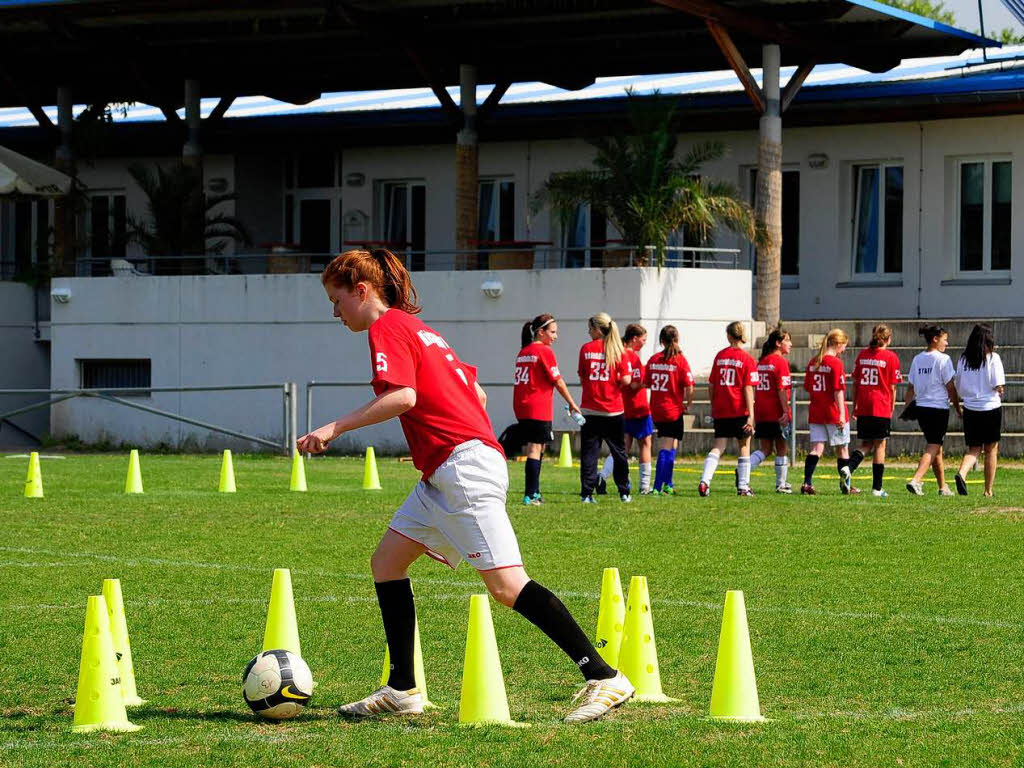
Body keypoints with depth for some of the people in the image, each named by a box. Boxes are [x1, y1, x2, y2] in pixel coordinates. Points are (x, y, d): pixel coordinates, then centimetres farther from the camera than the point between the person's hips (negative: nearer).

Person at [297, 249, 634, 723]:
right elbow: (476, 394, 24)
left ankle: (604, 679, -17)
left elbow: (402, 396, -20)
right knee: (386, 562, 12)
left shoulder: (387, 328, -4)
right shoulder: (416, 328, 24)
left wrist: (333, 429, -15)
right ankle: (402, 690, 13)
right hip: (442, 478, 11)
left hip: (463, 466, -11)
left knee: (506, 585, -14)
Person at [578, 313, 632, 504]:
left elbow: (582, 379, 3)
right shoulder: (617, 350, -3)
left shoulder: (586, 349, -2)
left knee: (589, 452, 2)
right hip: (613, 409, 0)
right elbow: (626, 380, -9)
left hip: (590, 408, 0)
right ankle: (624, 493, 17)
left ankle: (587, 493, -6)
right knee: (619, 451, 12)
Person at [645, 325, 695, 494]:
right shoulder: (680, 360, -10)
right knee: (666, 449, -4)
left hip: (656, 410, 5)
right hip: (673, 410, -5)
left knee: (671, 446, 20)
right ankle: (658, 487, -11)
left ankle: (667, 484, 25)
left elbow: (646, 383, 7)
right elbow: (689, 387, -13)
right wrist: (688, 404, 3)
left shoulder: (653, 360, 3)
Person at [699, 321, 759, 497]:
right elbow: (748, 389, -10)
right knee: (744, 447, 11)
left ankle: (704, 481, -17)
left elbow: (711, 385, 9)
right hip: (740, 409, -3)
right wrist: (751, 415, -11)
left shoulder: (720, 356, 5)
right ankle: (743, 486, 13)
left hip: (720, 410, 3)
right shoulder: (747, 359, -5)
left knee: (718, 447, 2)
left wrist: (714, 406, 21)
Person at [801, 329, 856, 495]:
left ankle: (807, 483, -14)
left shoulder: (813, 362, 7)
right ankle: (846, 485, 19)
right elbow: (838, 391, -17)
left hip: (815, 411, 5)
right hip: (834, 413, -5)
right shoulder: (836, 363, -13)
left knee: (816, 448, 1)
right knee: (842, 449, 9)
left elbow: (807, 387, 13)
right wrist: (842, 414, -17)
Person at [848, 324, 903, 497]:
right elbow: (892, 387, -4)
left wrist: (855, 405, 15)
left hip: (863, 408, 4)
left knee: (866, 444, 14)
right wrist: (892, 408, 5)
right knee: (880, 445, 3)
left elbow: (855, 383, 9)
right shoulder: (891, 356, -4)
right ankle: (877, 488, 4)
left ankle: (848, 468, -13)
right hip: (881, 407, -4)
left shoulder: (862, 354, 8)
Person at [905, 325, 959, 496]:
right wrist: (958, 408, 0)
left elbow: (911, 387, 9)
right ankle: (916, 481, -23)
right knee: (933, 448, -6)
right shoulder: (943, 359, -10)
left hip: (921, 408, 7)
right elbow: (950, 387, -9)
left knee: (935, 448, 16)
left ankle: (943, 487, 23)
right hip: (939, 408, -7)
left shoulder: (917, 359, 8)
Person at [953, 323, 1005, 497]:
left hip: (970, 409, 3)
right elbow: (998, 386, -12)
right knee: (991, 450, 10)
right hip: (991, 407, -3)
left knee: (973, 449, 10)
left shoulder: (963, 359, 2)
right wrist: (999, 392, 9)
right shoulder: (993, 358, -9)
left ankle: (961, 474, -20)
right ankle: (988, 490, 13)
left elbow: (959, 388, 5)